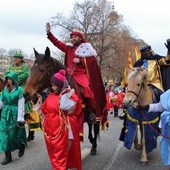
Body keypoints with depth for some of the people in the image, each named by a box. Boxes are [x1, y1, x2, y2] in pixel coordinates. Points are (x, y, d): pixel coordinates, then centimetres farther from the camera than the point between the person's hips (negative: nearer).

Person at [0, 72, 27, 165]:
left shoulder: (19, 90, -8)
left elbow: (21, 105, -12)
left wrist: (20, 119, -16)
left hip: (14, 114, -5)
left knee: (14, 135, 1)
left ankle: (22, 145, 33)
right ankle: (8, 156, 15)